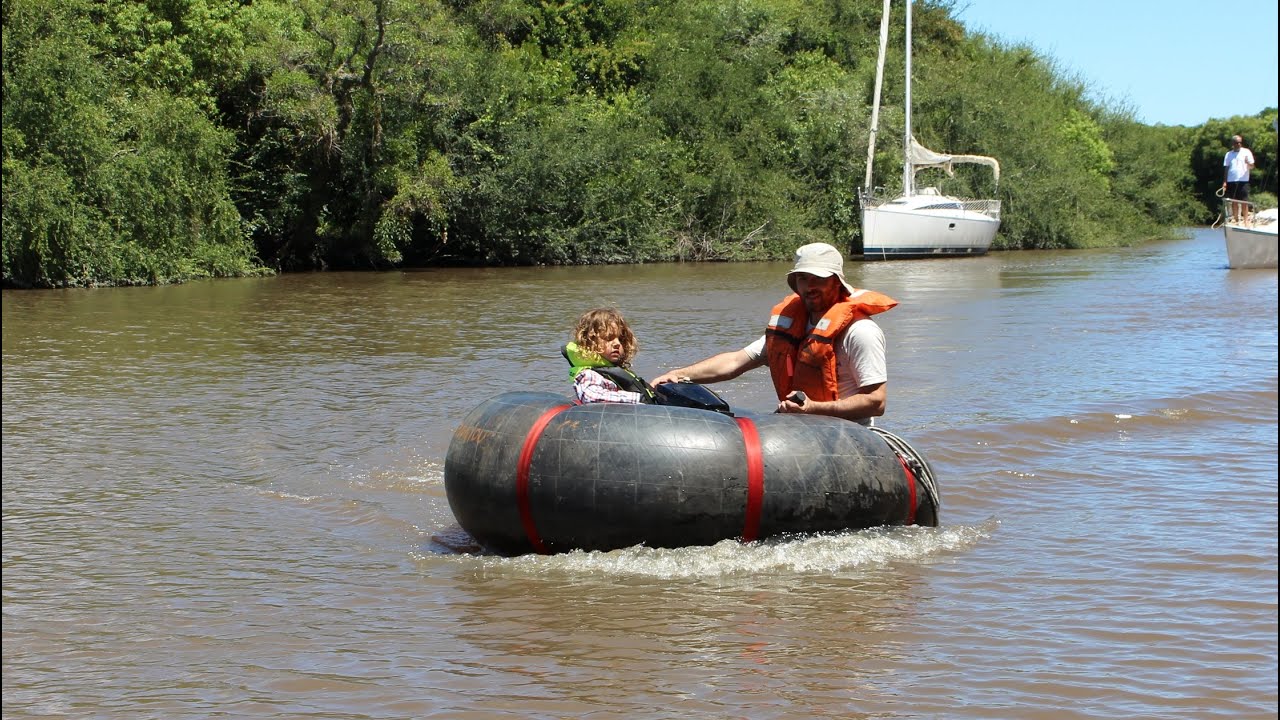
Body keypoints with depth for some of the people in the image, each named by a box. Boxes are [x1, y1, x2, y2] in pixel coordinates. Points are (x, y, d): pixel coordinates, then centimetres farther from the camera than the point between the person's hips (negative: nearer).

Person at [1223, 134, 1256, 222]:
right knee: (1234, 202, 4)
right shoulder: (1229, 154, 12)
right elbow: (1226, 168, 12)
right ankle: (1236, 220, 9)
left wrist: (1248, 163, -24)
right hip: (1231, 181, 3)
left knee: (1244, 202, -4)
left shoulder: (1246, 152, 4)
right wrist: (1224, 181, 4)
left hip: (1243, 180, -3)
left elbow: (1252, 166, 0)